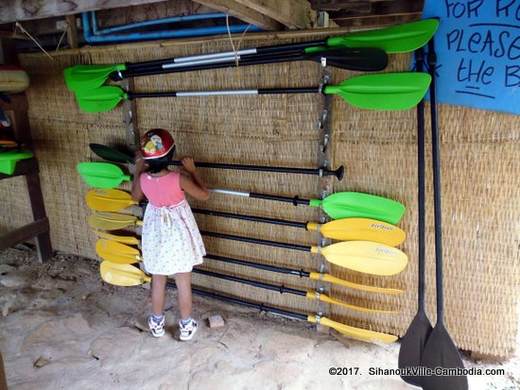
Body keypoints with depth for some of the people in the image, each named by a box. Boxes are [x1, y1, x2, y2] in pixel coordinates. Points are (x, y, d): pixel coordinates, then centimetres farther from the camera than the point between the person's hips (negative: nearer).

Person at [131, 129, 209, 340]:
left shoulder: (143, 178, -15)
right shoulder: (179, 178, -25)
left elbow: (136, 196, 8)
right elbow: (204, 195, -11)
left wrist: (138, 168, 10)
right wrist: (192, 170, -6)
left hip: (155, 232, 3)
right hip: (178, 233, -3)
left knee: (157, 280, 20)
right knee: (183, 282, 13)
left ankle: (157, 323, 36)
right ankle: (186, 325, 28)